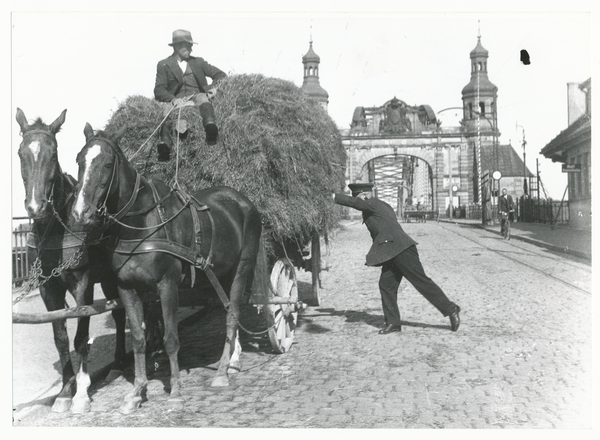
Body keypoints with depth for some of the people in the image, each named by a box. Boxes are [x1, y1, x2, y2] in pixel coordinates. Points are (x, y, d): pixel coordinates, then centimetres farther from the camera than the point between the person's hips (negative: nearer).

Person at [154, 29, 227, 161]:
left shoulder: (198, 62, 26)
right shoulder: (164, 65, 18)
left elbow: (220, 74, 21)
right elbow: (159, 90, 6)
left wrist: (214, 86, -2)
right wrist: (173, 99, -15)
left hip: (197, 97, 1)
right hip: (177, 100, -1)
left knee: (202, 97, -35)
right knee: (168, 110, -35)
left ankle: (211, 129, -66)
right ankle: (165, 144, -60)